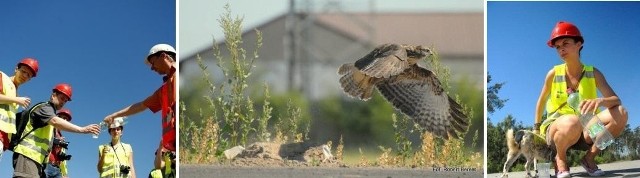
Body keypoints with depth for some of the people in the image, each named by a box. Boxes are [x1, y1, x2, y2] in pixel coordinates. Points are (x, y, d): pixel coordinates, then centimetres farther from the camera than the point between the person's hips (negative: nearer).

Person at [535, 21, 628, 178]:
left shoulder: (593, 74, -4)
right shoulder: (553, 74, -5)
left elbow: (616, 101, -15)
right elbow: (541, 102, 11)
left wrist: (600, 101, -38)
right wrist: (537, 129, 12)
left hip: (584, 132, 3)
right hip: (556, 131, -3)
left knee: (620, 114, -25)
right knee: (572, 122, -42)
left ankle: (589, 157, -4)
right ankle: (560, 158, -8)